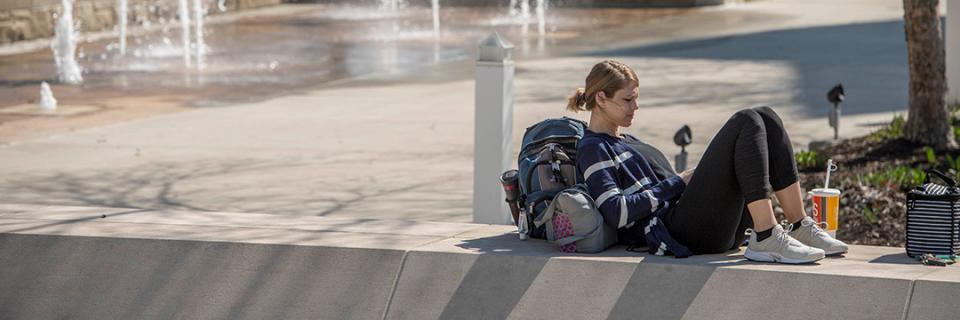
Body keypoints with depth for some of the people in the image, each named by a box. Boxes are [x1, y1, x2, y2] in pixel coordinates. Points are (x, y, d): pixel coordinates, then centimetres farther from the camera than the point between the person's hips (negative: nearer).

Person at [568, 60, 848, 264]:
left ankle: (800, 227, -9)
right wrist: (677, 183, -8)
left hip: (719, 230, 9)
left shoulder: (627, 142, 31)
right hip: (683, 231, -9)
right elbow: (616, 212, -14)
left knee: (765, 118, -2)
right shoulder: (593, 149, 0)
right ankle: (766, 238, -30)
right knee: (746, 121, -19)